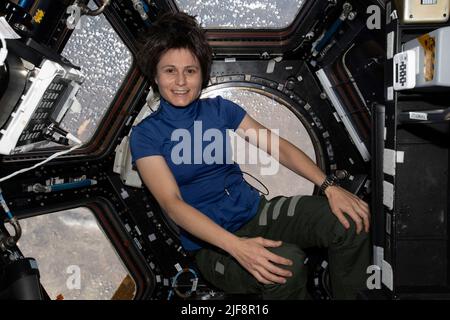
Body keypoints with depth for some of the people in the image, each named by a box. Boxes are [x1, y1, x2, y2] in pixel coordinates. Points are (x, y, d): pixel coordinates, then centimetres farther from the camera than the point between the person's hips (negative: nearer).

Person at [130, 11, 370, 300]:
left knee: (350, 219, -17)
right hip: (211, 241, -4)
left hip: (256, 211, 4)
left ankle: (348, 296, 5)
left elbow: (279, 146, 1)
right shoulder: (146, 134, -7)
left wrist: (329, 186, -15)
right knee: (287, 262, -34)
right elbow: (171, 203, -19)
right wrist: (236, 246, -32)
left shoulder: (220, 108, 4)